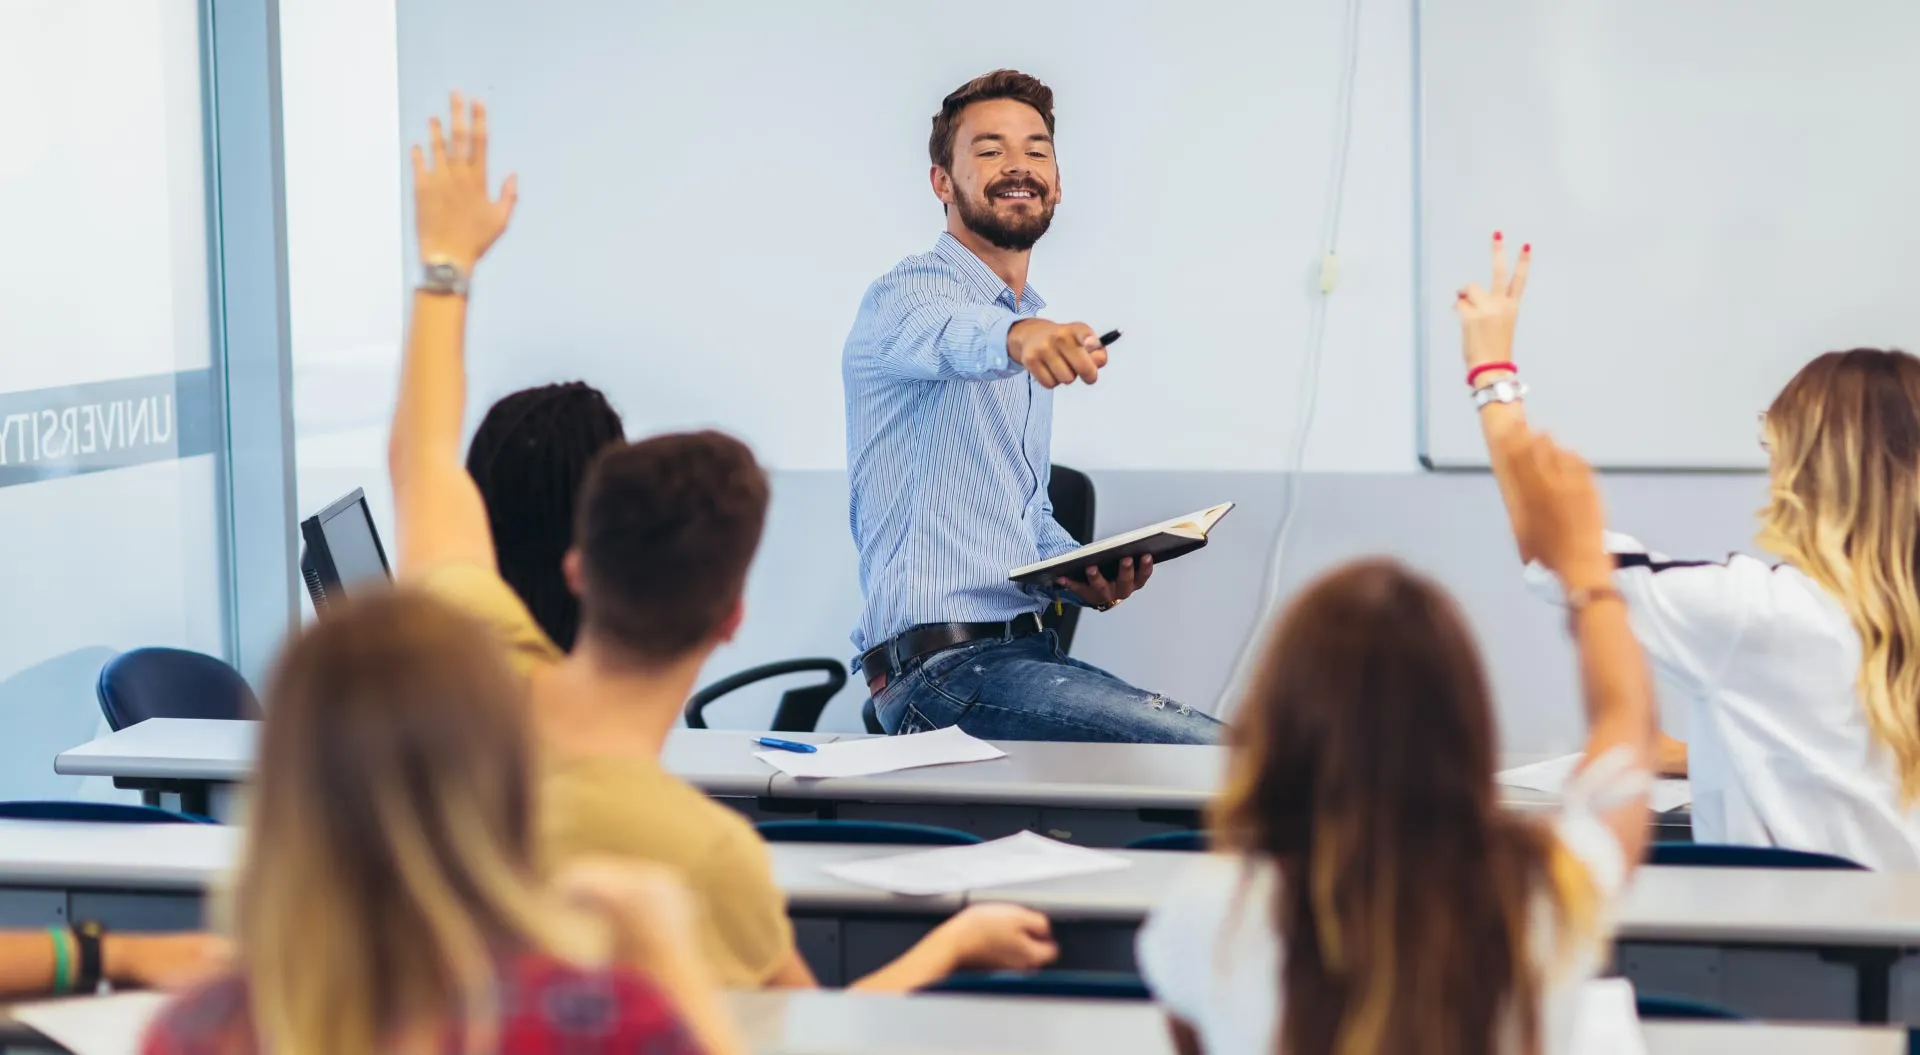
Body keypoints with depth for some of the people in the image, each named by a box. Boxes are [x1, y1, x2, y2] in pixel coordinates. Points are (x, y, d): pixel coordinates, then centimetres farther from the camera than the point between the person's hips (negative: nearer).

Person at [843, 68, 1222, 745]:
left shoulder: (1034, 337, 24)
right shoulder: (906, 295, -4)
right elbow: (944, 333, -31)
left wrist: (1085, 577, 9)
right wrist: (1013, 336, -54)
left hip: (1025, 650, 9)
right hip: (943, 665, -9)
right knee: (1214, 755, -24)